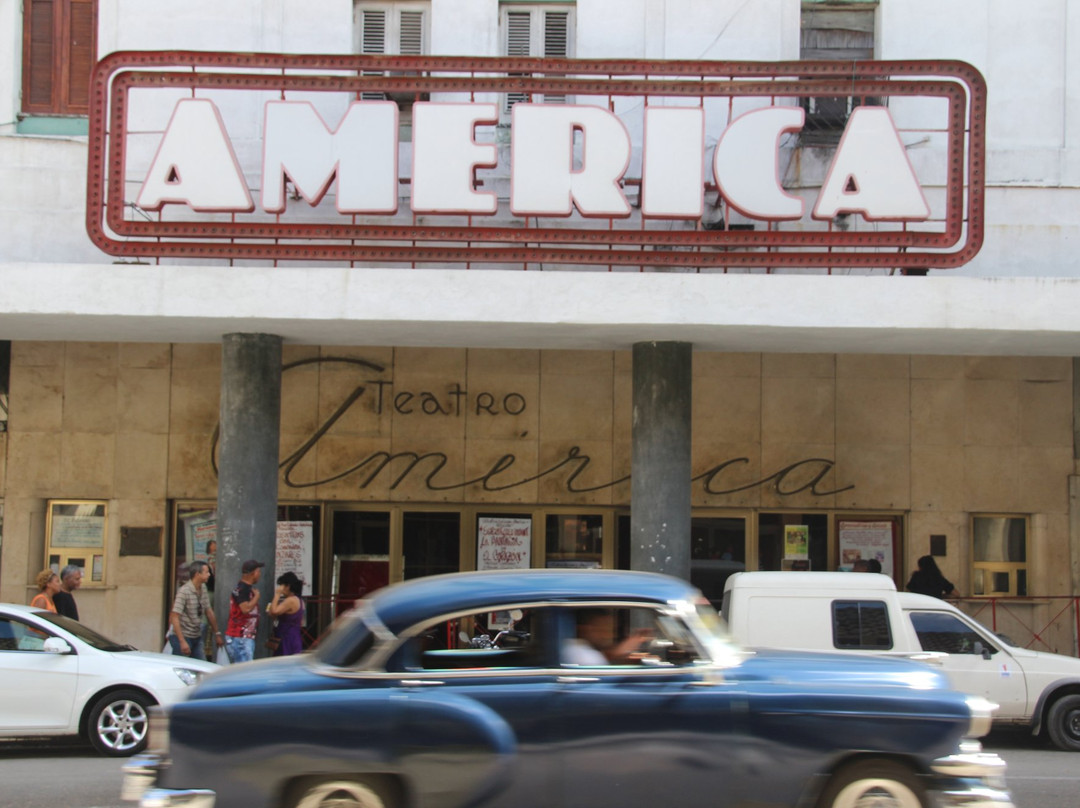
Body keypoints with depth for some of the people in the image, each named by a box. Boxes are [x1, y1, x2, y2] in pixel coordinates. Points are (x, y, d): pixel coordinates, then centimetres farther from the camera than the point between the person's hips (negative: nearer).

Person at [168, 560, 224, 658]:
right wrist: (182, 642, -26)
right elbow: (174, 618, -20)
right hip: (183, 636, -7)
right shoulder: (184, 592, -17)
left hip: (197, 638, 7)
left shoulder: (203, 589, 6)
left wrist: (217, 634, 19)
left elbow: (209, 612, 17)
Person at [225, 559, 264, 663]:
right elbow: (246, 608, -28)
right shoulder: (242, 589, -15)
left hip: (246, 637, 10)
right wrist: (257, 595, -16)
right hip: (240, 638, -10)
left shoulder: (247, 588, 17)